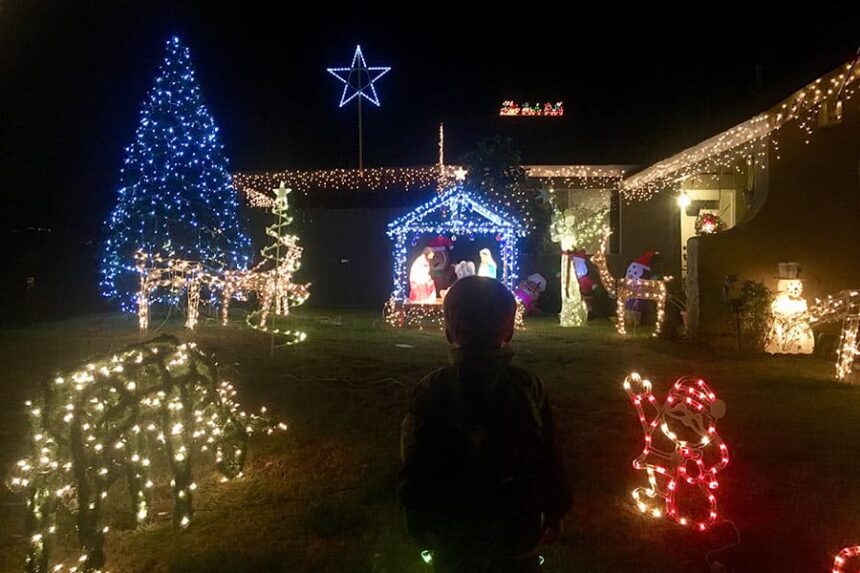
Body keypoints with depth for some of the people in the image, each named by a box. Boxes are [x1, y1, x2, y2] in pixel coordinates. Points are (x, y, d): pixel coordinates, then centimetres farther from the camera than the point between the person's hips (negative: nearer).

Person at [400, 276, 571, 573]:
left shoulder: (431, 392, -19)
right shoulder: (527, 385, -16)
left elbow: (414, 471, -12)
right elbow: (548, 459, -9)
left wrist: (420, 526, 3)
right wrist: (555, 512, 7)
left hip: (453, 536, 0)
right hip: (516, 532, 1)